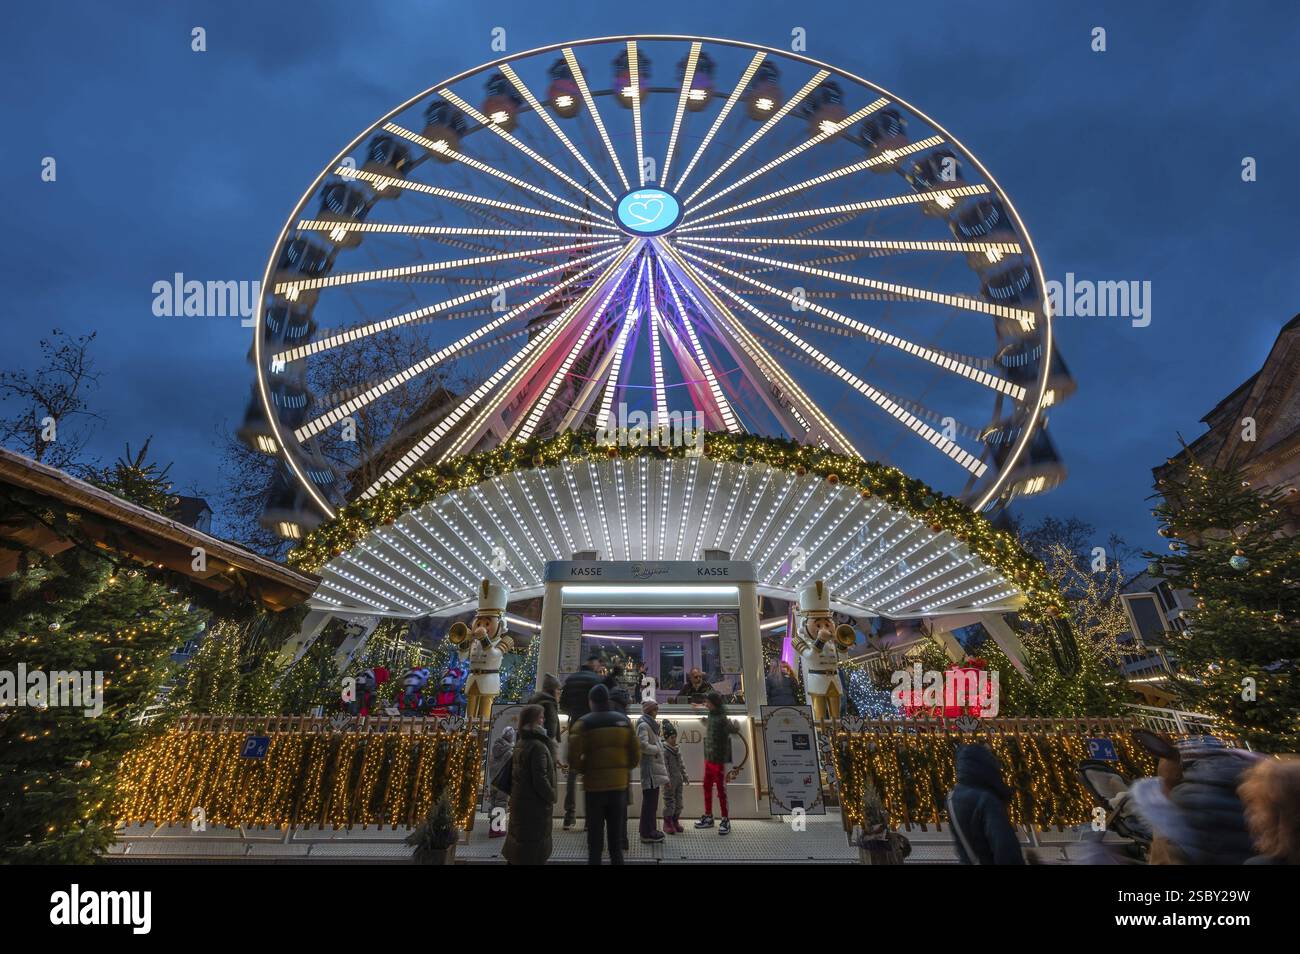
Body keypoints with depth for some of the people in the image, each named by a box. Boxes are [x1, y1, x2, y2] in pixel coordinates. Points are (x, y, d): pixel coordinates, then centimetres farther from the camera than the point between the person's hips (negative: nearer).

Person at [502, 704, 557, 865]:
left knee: (519, 843, 19)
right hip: (535, 805, -9)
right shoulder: (538, 746, -22)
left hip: (519, 801, 9)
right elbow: (540, 779, -24)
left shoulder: (520, 744, 7)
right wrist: (552, 797, -11)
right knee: (535, 847, 2)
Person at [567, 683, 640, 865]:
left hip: (594, 785, -3)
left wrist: (578, 769, 4)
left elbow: (574, 755, -16)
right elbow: (635, 754, 3)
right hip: (619, 785, 3)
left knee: (595, 838, 9)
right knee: (616, 839, 16)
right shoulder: (623, 721, 3)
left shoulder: (584, 723, -8)